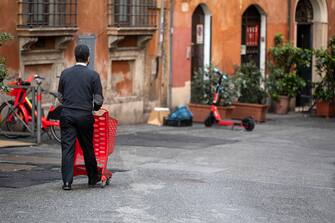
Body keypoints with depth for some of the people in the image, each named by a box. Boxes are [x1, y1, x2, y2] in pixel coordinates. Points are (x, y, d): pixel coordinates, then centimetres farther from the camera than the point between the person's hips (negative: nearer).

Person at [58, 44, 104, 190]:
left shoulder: (65, 73, 4)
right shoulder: (93, 75, -4)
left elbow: (60, 96, 11)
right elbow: (98, 100, -4)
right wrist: (94, 108, 17)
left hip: (67, 114, 1)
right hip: (85, 115, -1)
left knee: (67, 148, 0)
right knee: (87, 147, 12)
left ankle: (67, 181, -6)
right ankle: (93, 178, 27)